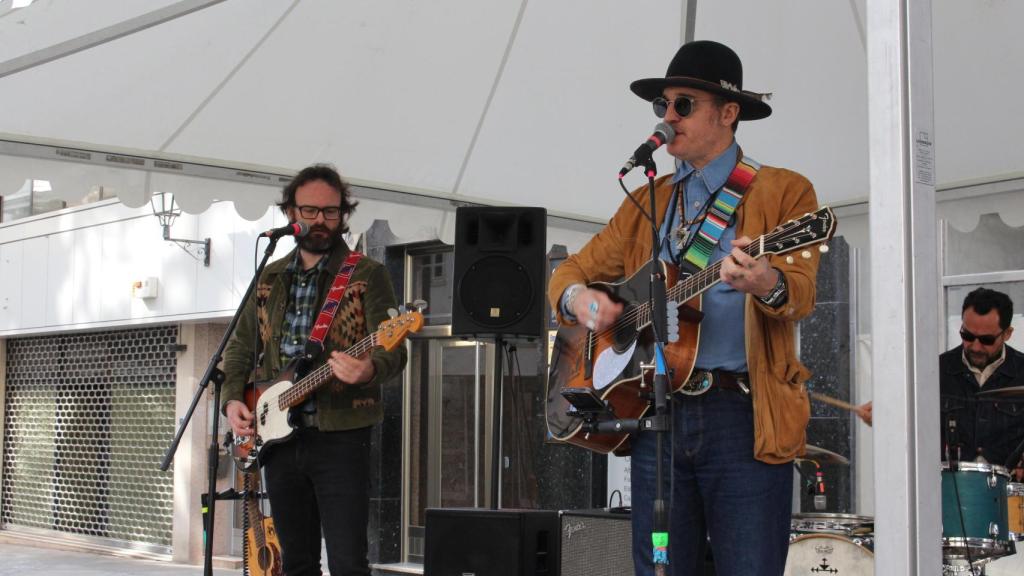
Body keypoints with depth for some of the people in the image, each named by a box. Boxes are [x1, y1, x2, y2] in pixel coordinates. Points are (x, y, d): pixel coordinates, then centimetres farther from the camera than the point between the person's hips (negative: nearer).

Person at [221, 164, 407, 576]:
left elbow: (392, 350, -11)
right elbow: (240, 346, 20)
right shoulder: (270, 278, 14)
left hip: (340, 435, -5)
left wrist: (370, 370, -34)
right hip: (278, 436, 5)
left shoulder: (367, 275, -2)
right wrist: (232, 399, 3)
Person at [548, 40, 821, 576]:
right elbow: (573, 268, 22)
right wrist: (577, 297, -3)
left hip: (745, 416, -4)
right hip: (656, 410, 4)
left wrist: (767, 284, -33)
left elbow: (801, 293, -9)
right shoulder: (646, 204, 19)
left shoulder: (784, 191, 4)